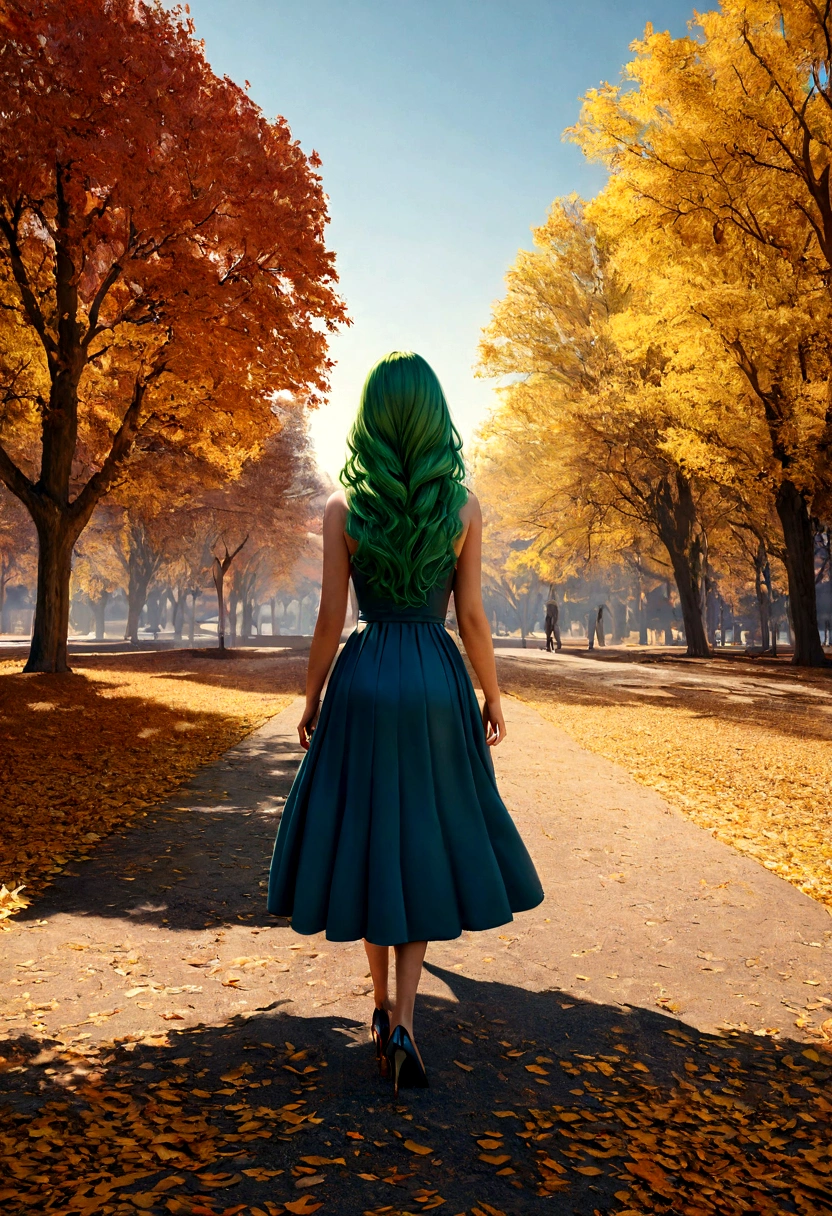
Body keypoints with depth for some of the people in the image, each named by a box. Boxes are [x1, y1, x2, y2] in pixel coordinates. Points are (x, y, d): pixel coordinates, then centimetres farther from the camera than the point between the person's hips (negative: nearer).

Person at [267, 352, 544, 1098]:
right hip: (438, 686, 0)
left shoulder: (343, 509, -4)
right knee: (425, 843, 11)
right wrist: (494, 698, 9)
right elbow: (472, 618, -3)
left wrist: (311, 700, 8)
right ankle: (403, 1022, 2)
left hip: (364, 684, 0)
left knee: (367, 840, 13)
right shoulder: (464, 508, -3)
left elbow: (331, 618, -5)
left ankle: (384, 1007, 26)